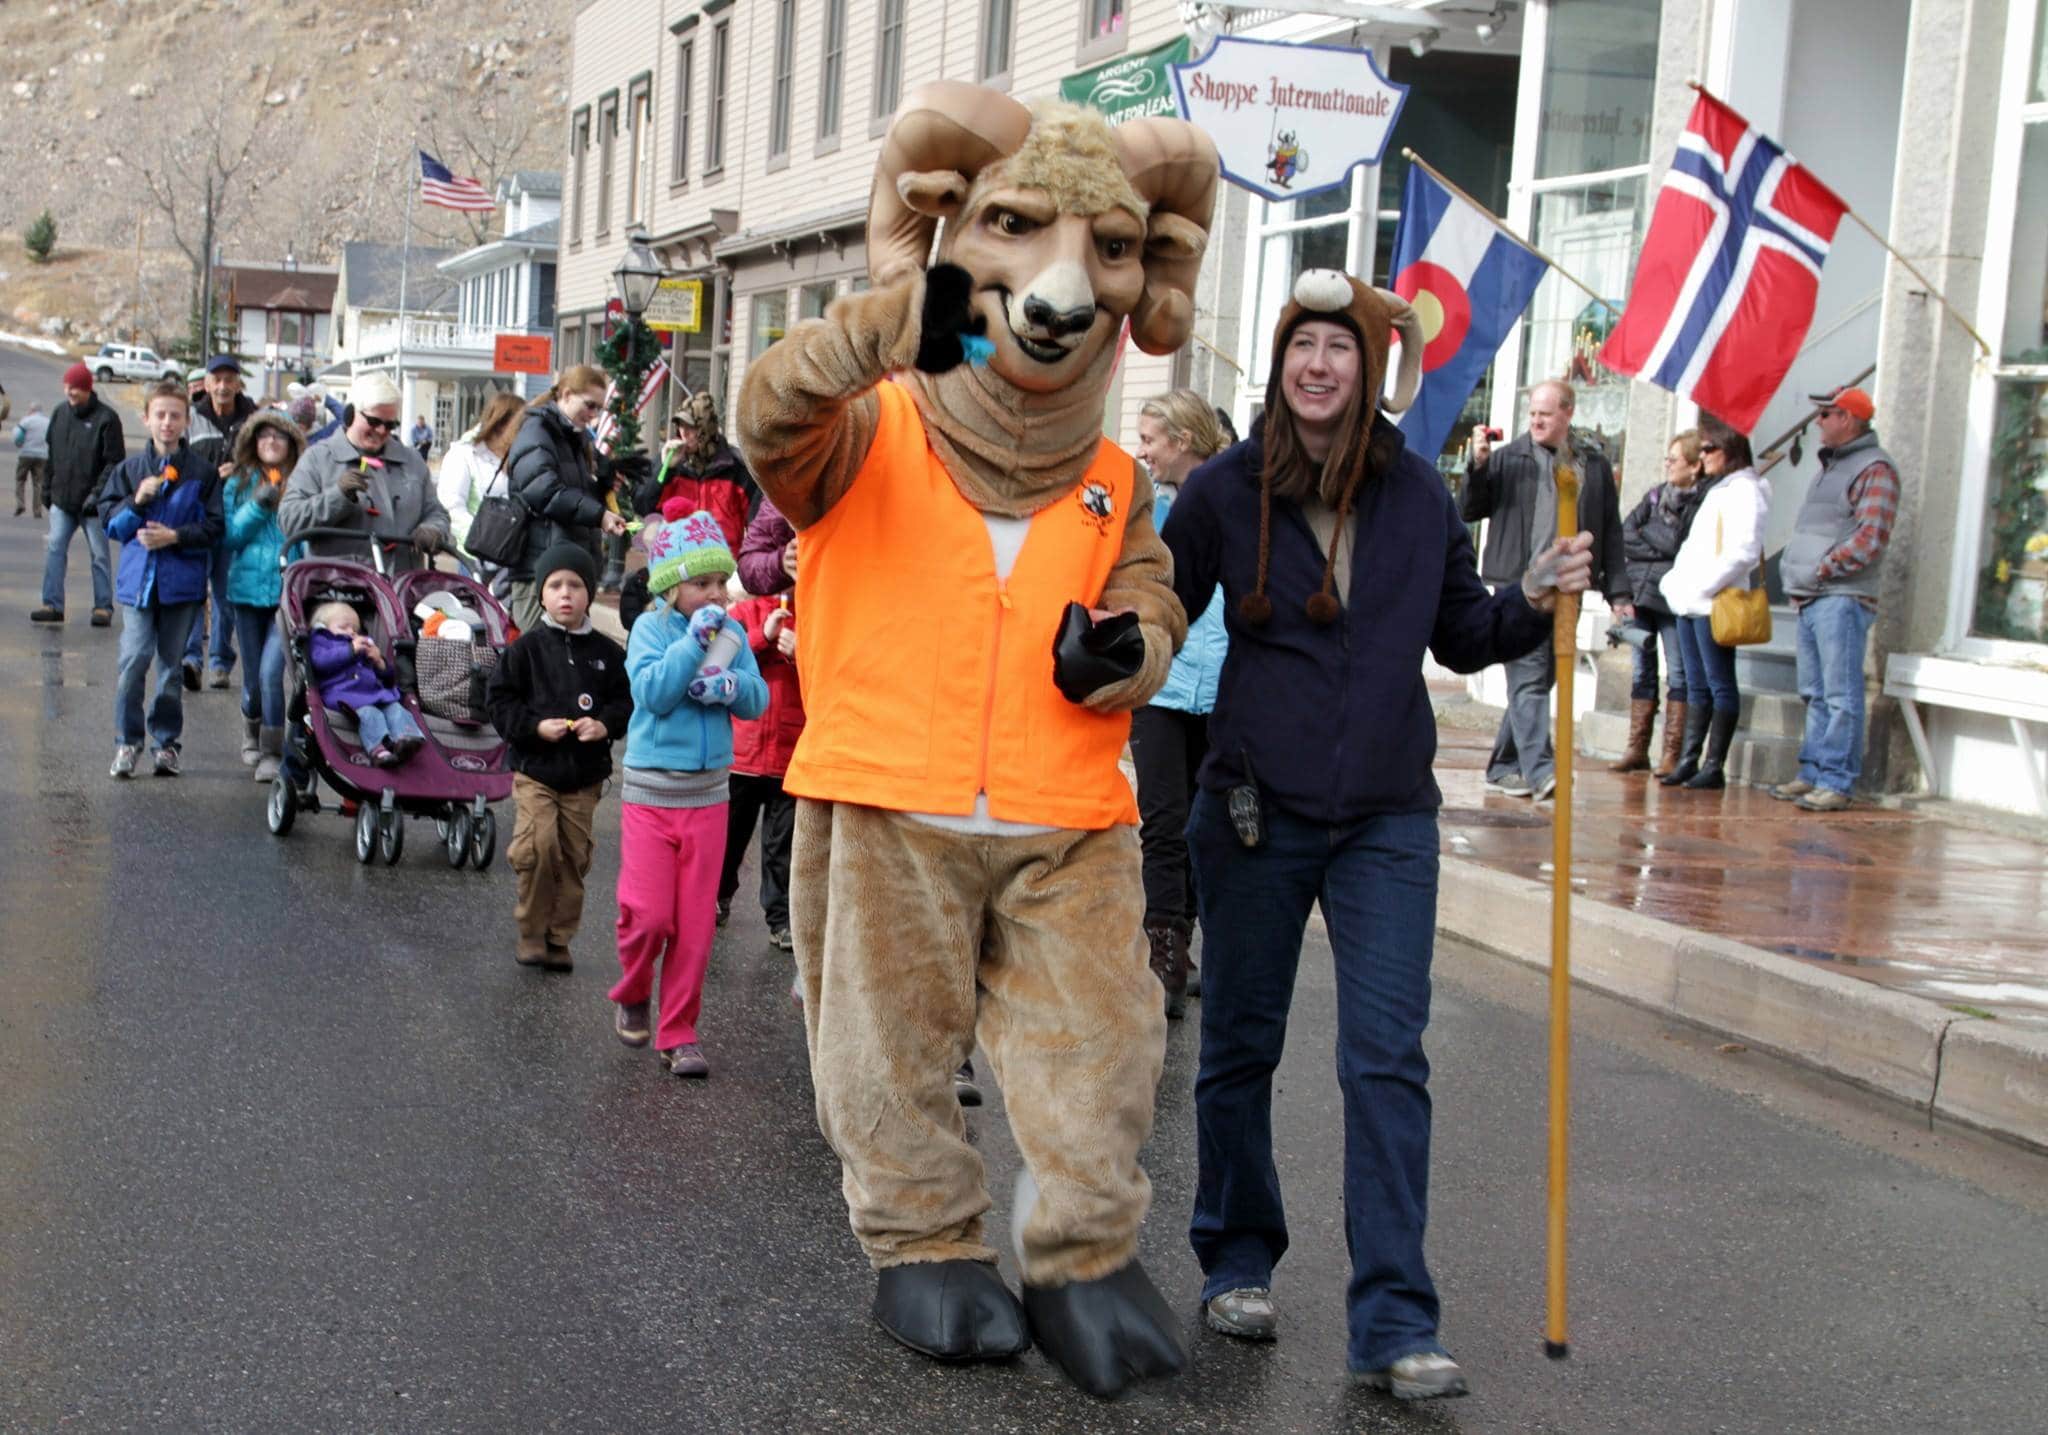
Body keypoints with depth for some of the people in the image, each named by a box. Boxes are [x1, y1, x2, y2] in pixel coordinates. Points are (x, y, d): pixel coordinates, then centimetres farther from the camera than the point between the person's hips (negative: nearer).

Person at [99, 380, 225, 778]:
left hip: (182, 580, 0)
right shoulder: (129, 469, 7)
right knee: (133, 660, -10)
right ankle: (127, 742, 0)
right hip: (138, 577, 0)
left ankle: (167, 742, 19)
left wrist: (175, 536, -15)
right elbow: (109, 521, 6)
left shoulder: (202, 472, 2)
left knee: (172, 664, 8)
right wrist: (137, 501, -11)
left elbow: (214, 526, -2)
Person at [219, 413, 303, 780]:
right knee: (253, 677, 11)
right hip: (248, 588, 2)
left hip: (288, 589, -2)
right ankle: (252, 733, 38)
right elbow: (229, 538, 0)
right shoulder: (238, 484, 6)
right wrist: (256, 506, -11)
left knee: (271, 670, -15)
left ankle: (272, 751, -4)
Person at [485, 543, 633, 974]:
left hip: (586, 776, 2)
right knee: (537, 849, -15)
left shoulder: (606, 652, 4)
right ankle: (532, 935, 3)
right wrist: (536, 726, -13)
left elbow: (626, 700, 7)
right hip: (535, 771, -2)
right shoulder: (527, 647, -1)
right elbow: (499, 701, 0)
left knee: (574, 858, 6)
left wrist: (605, 725, -12)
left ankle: (559, 938, 19)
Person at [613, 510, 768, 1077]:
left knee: (695, 924, 5)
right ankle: (631, 995, 23)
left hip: (708, 795, 3)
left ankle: (679, 1033, 15)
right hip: (650, 793, -3)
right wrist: (694, 641, -23)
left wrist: (731, 685, -20)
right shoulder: (651, 627, -6)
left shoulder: (731, 630, 4)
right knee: (649, 914, -7)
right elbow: (652, 692, -20)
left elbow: (759, 700, 0)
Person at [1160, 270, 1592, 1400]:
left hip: (1388, 819, 1)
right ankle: (1237, 1266, 31)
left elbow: (1460, 636, 12)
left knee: (1388, 1062, -6)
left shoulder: (1420, 491, 3)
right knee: (1239, 1048, 11)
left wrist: (1534, 600, -4)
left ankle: (1394, 1327, -3)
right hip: (1256, 810, 0)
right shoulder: (1225, 488, -3)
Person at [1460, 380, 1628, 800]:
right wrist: (1478, 465, -11)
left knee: (1540, 681, 7)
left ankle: (1503, 766, 17)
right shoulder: (1508, 458, 5)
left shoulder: (1594, 467, 12)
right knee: (1528, 678, -12)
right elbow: (1471, 511, 4)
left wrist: (1618, 593, 7)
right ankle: (1539, 770, -19)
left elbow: (1611, 535, 13)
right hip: (1519, 587, -3)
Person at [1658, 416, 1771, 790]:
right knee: (1697, 685, 9)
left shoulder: (1745, 490, -8)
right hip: (1690, 603, 9)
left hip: (1715, 604, -9)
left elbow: (1743, 552, -18)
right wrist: (1675, 581, 10)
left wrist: (1704, 585, -20)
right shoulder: (1716, 489, 22)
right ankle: (1688, 762, 11)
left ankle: (1714, 766, -4)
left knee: (1720, 685, -5)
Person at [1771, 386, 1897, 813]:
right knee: (1816, 695, 12)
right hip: (1811, 599, 10)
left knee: (1841, 697, -8)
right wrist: (1792, 566, 11)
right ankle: (1812, 774, 17)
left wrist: (1822, 569, -15)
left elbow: (1871, 538, -18)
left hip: (1843, 599, -10)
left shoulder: (1875, 469, -8)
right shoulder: (1830, 466, 22)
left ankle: (1836, 782, -8)